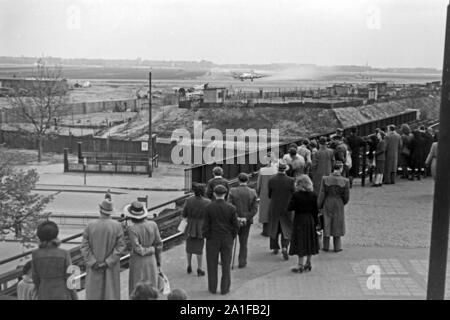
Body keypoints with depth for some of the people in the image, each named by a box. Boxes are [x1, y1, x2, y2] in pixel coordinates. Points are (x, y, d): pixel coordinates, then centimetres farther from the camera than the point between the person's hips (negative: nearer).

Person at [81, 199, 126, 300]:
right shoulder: (117, 226, -12)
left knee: (94, 292, 12)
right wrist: (108, 262, -13)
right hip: (111, 266, -1)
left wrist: (93, 263, -11)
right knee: (111, 292, 10)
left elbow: (84, 246, -11)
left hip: (94, 265, 1)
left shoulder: (91, 226, -9)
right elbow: (120, 246, -15)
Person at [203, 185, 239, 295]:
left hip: (212, 240, 0)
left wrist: (208, 238, 3)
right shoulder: (231, 208, -10)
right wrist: (231, 238, 7)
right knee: (226, 265, 11)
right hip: (227, 240, 1)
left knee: (212, 265, 12)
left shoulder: (208, 208, -11)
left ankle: (212, 288, 19)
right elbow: (236, 226, -6)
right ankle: (225, 288, 16)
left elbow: (206, 226, -10)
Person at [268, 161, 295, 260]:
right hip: (286, 208, -2)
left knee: (274, 227, 18)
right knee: (286, 229, 6)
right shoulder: (290, 180, -13)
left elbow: (269, 195, -1)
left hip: (274, 208, 2)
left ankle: (275, 247, 28)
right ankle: (284, 247, -13)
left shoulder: (271, 180, -9)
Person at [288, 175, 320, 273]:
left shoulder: (296, 195, -14)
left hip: (299, 220, -4)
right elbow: (316, 210, 2)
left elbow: (290, 208, -12)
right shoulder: (313, 195, -2)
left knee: (300, 242, 0)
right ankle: (308, 263, 21)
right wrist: (316, 222, 9)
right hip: (310, 220, 4)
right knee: (309, 242, 12)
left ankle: (300, 264, 1)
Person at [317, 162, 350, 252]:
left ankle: (326, 246, 19)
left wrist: (319, 207, 2)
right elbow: (346, 197, -5)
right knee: (337, 225, 12)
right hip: (339, 205, -1)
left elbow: (321, 195, -8)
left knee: (326, 224, 13)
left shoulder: (325, 179, -11)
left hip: (327, 204, 1)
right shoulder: (345, 181, -12)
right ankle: (337, 247, 18)